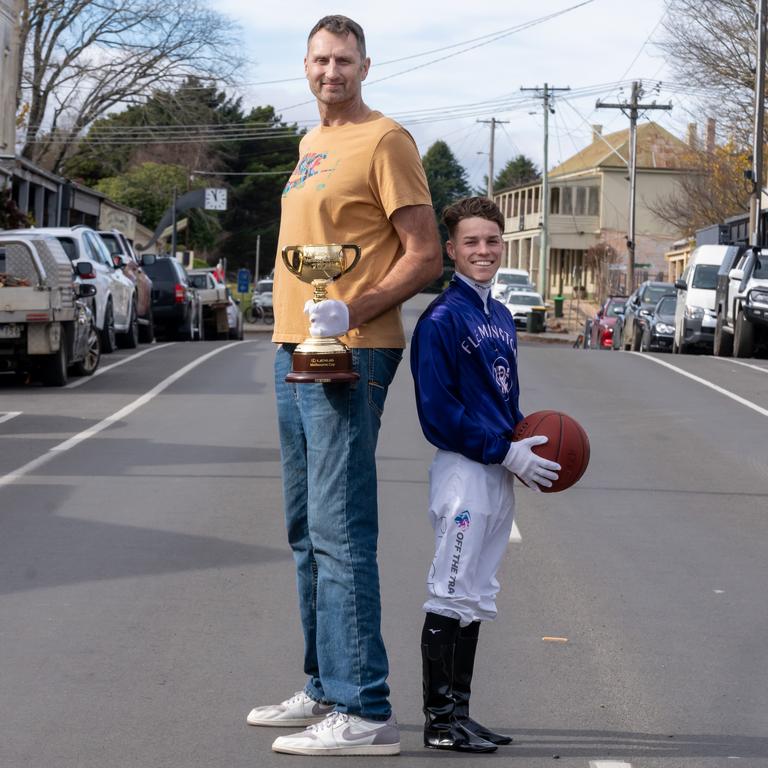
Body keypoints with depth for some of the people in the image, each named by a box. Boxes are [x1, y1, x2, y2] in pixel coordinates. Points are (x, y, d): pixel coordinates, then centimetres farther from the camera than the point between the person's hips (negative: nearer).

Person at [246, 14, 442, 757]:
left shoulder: (383, 140, -8)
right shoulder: (310, 143, 19)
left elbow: (425, 256, -12)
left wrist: (353, 313, -25)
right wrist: (293, 334, 15)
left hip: (347, 358, -10)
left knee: (340, 533, -13)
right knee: (307, 532, 14)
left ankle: (363, 712, -12)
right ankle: (324, 690, 24)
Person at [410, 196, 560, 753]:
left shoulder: (501, 317, 15)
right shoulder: (442, 318, -12)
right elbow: (439, 410, -17)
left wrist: (525, 447, 4)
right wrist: (506, 452, -17)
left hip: (500, 475, 9)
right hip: (464, 472, -9)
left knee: (475, 600, 12)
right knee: (451, 598, -4)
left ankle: (458, 714, 19)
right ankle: (439, 720, 1)